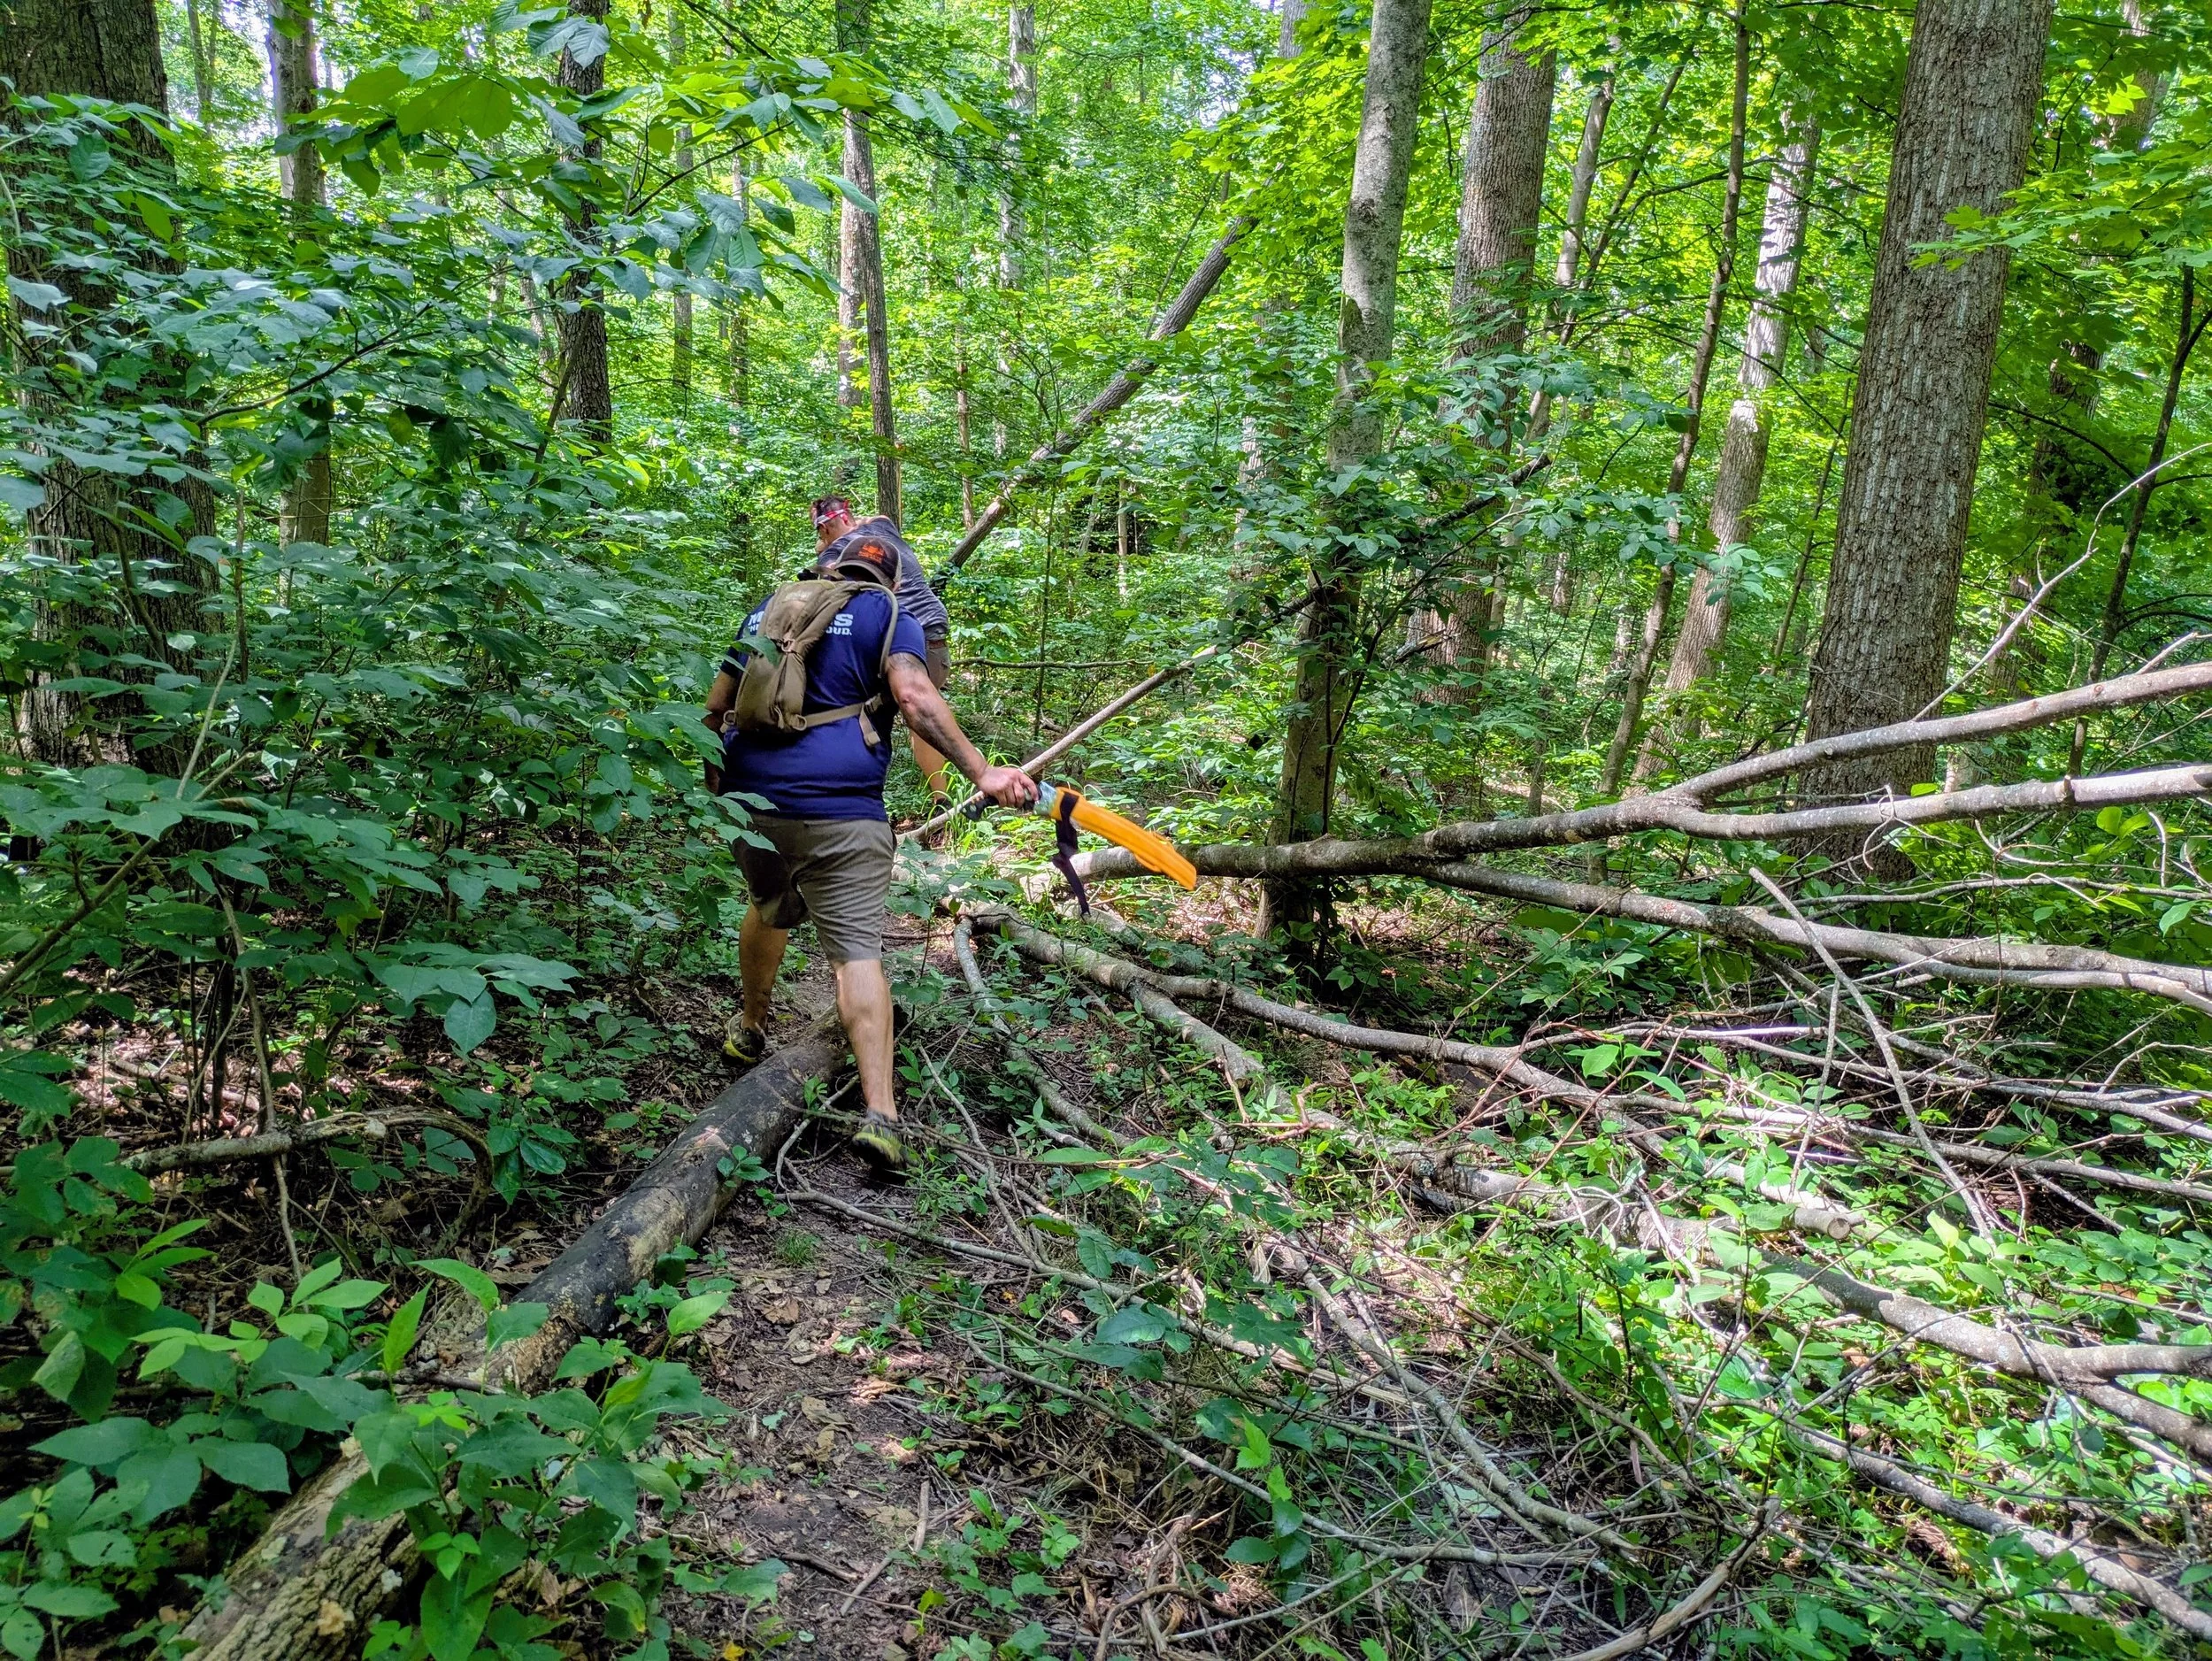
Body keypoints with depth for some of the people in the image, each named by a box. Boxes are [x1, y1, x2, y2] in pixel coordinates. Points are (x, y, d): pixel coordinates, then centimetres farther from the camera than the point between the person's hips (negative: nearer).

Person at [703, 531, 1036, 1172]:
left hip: (751, 795, 5)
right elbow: (914, 697, -12)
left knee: (769, 910, 30)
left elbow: (714, 706, 25)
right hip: (839, 807, -5)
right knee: (858, 950, -8)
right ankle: (879, 1113, -17)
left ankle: (749, 1028, 48)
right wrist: (980, 772, -16)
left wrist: (710, 769, 41)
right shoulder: (887, 615, 7)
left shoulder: (768, 610, 22)